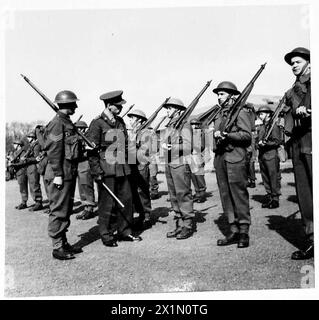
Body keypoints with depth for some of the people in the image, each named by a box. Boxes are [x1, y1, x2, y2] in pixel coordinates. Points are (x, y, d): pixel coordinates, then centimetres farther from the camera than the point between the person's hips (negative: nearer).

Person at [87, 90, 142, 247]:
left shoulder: (120, 122, 14)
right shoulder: (97, 123, -8)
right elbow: (92, 150, -11)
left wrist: (128, 164, 18)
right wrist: (96, 171, -16)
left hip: (122, 168, 7)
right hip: (106, 170, -7)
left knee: (126, 200, 10)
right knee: (107, 204, 1)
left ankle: (124, 231, 23)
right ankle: (106, 236, 15)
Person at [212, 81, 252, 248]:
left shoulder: (240, 112, 1)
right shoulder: (219, 115, 22)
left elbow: (247, 135, -8)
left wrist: (227, 135, -18)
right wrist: (217, 136, -1)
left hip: (235, 158, -7)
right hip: (219, 158, 7)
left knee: (239, 194, -5)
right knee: (225, 195, 5)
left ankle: (244, 232, 2)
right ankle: (233, 231, 12)